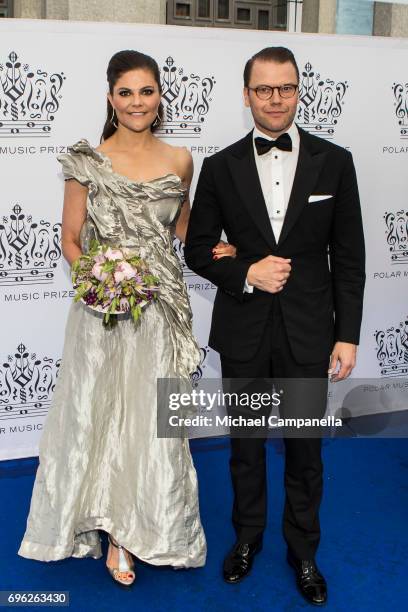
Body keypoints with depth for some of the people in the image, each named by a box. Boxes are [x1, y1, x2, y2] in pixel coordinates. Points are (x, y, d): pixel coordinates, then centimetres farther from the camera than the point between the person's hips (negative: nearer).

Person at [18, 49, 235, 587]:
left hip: (161, 308, 2)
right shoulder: (87, 160, -2)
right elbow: (71, 239, 1)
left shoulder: (179, 160, 5)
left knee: (152, 416, 6)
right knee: (100, 411, 7)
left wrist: (211, 248, 2)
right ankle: (115, 533, 29)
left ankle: (143, 528, 26)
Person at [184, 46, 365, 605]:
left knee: (305, 449, 12)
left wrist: (347, 336, -3)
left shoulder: (334, 162, -2)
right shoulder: (221, 166, -1)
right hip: (243, 333, 1)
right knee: (246, 445, 16)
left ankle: (303, 549, 34)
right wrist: (245, 273, -15)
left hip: (308, 333, 0)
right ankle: (248, 535, 39)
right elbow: (198, 248, 3)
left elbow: (348, 257, -1)